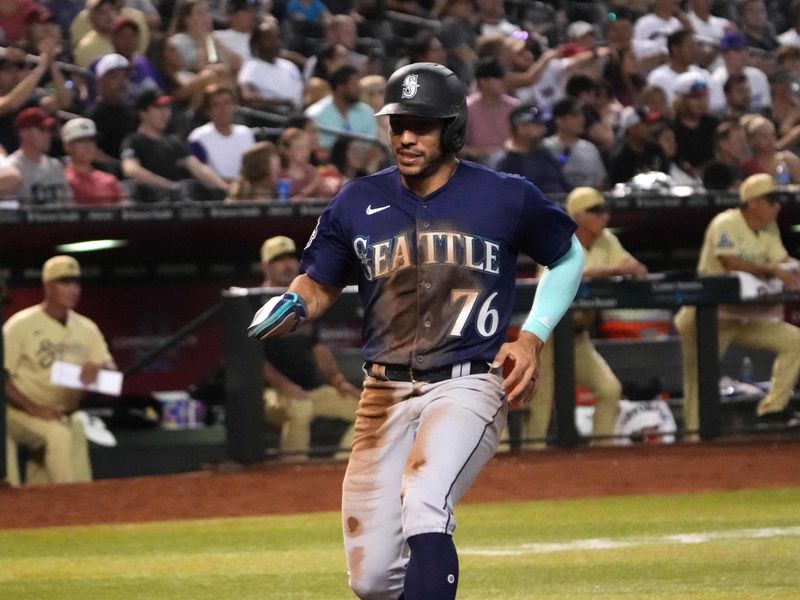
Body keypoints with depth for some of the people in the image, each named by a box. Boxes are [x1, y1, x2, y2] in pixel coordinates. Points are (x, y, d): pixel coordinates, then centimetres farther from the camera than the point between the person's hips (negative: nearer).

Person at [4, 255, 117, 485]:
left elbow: (112, 371, 8)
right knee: (59, 434, -33)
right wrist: (35, 409, -23)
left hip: (68, 415, 5)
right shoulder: (20, 325, -4)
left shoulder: (87, 328, 12)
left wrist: (98, 370, -18)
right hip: (23, 413, -5)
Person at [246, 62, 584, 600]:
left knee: (423, 506, -32)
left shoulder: (507, 198, -1)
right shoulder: (359, 203, 6)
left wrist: (532, 338, 3)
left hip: (468, 388, -4)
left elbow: (569, 257, 15)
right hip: (386, 394, 4)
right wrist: (294, 305, -8)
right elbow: (321, 283, 16)